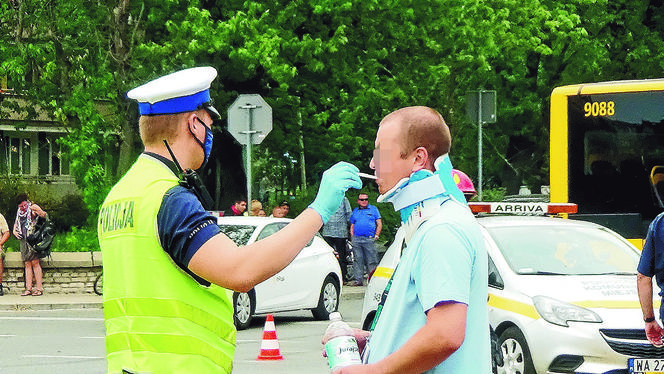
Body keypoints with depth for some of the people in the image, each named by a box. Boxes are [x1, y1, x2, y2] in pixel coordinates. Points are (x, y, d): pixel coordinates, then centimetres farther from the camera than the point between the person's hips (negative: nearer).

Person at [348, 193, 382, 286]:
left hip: (369, 239, -3)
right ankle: (358, 279, 2)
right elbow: (352, 226, 21)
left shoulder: (373, 209, 12)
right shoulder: (355, 211, 20)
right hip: (356, 239, 3)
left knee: (372, 261, -6)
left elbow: (379, 224, 9)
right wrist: (352, 238, 7)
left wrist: (376, 235, -2)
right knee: (358, 260, 0)